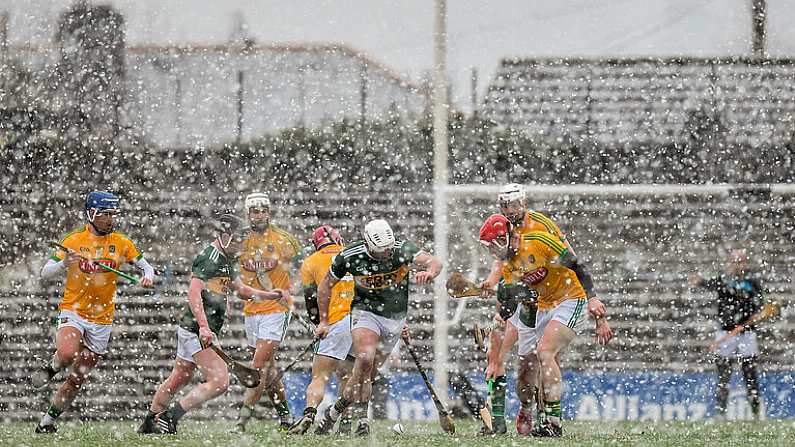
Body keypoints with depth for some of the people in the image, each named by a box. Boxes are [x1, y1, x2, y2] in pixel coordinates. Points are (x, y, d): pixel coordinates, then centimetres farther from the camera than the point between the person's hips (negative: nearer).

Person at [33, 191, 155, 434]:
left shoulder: (121, 243, 1)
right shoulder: (74, 240, -5)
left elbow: (145, 265, 9)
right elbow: (45, 273, -4)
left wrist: (148, 275, -15)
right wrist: (64, 263, -26)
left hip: (102, 319, 3)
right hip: (73, 311, -3)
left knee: (77, 379, 4)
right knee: (67, 353, -33)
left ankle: (47, 421, 19)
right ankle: (50, 369, 1)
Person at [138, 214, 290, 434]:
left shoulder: (226, 260, 17)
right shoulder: (209, 257, -15)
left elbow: (240, 288, 29)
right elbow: (194, 293, -24)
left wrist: (270, 295, 18)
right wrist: (203, 326, -32)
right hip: (196, 331, -11)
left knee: (178, 380, 19)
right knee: (220, 382, -16)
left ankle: (149, 424, 29)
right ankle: (170, 417, -12)